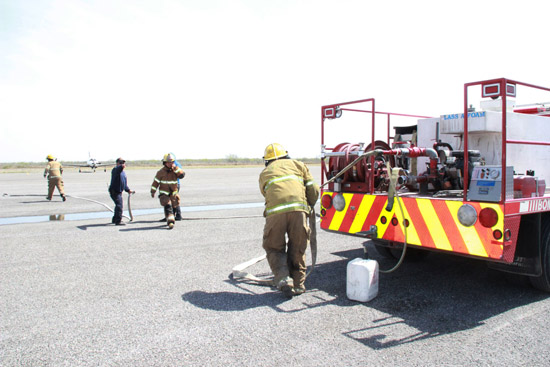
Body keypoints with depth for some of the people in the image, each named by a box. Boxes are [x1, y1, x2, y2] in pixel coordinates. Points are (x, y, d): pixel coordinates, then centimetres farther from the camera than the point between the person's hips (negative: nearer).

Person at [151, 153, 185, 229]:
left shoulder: (175, 170, 1)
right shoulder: (161, 172, -6)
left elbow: (182, 175, -17)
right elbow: (155, 182, -1)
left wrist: (175, 168, -23)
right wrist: (153, 192, -1)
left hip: (173, 193, 4)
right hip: (164, 193, -4)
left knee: (174, 207, 13)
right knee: (168, 207, -22)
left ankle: (170, 219, 36)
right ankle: (170, 221, -32)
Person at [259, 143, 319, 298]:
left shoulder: (264, 173, 28)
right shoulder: (297, 164, 26)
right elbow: (313, 189, 17)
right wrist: (310, 206, 35)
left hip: (275, 211, 0)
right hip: (298, 208, 1)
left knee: (274, 248, 15)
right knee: (297, 249, 15)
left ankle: (283, 279, -2)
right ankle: (298, 284, 19)